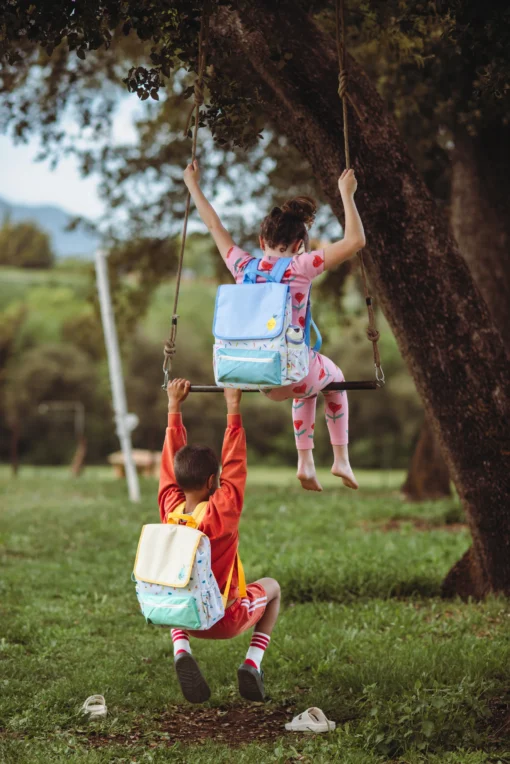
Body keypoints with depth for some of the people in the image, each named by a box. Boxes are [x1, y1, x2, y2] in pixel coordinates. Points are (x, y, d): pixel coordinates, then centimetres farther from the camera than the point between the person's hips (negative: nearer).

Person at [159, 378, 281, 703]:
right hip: (227, 620, -3)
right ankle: (253, 663, 6)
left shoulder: (170, 509, -11)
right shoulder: (222, 512, -23)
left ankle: (181, 651, 6)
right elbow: (235, 465, -16)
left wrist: (174, 406, 4)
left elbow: (171, 462, -1)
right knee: (271, 587, 26)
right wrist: (233, 409, -13)